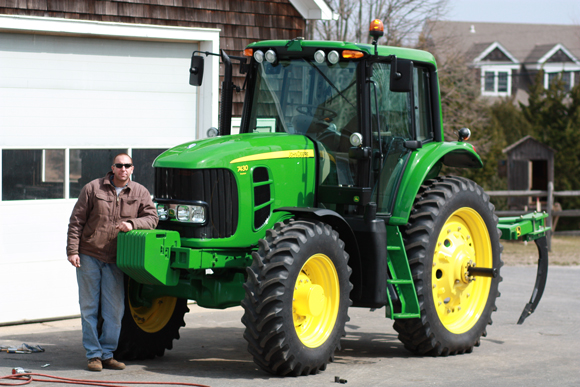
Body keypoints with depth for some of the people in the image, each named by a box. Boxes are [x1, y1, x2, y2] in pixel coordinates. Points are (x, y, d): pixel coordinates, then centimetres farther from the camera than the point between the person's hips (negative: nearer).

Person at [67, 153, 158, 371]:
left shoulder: (139, 193, 3)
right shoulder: (93, 189, -3)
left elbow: (152, 218, -2)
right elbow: (76, 221, -2)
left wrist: (132, 224, -21)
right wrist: (72, 251, -9)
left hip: (114, 259, 2)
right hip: (88, 257, -2)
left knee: (115, 309, 3)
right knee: (89, 307, 2)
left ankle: (107, 355, 15)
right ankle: (93, 355, 9)